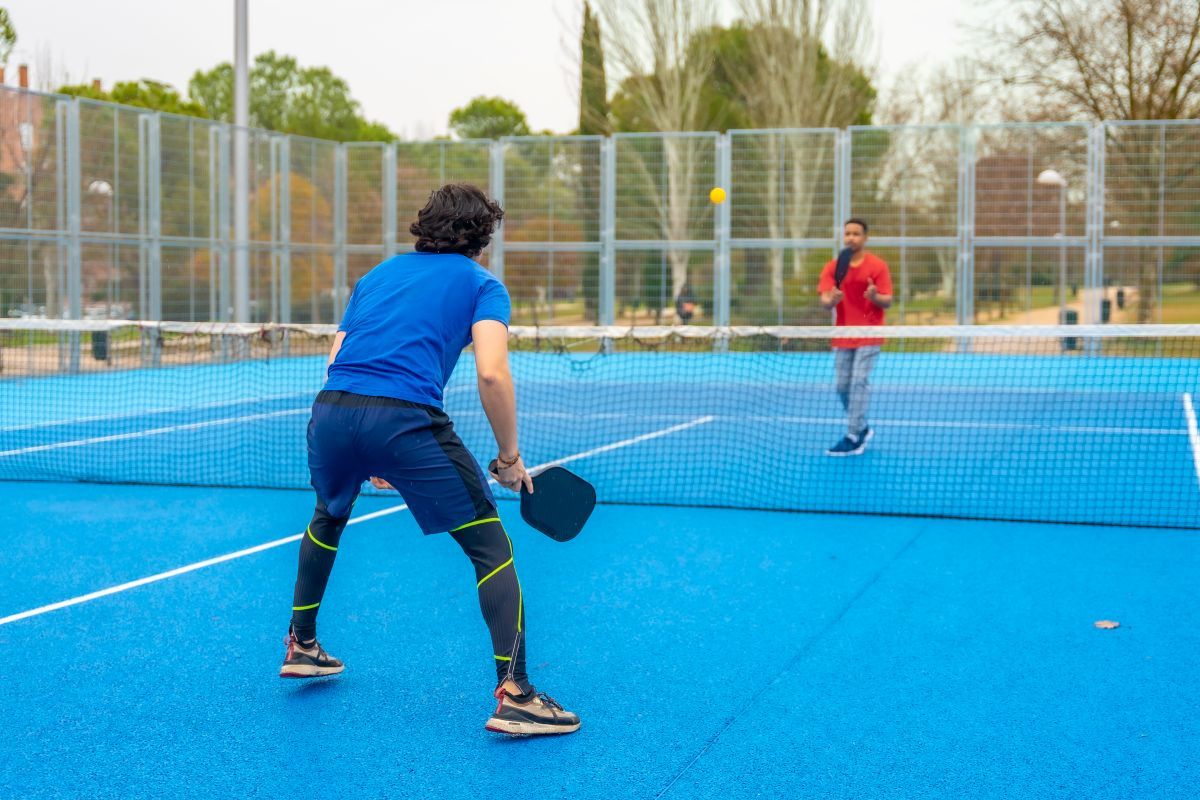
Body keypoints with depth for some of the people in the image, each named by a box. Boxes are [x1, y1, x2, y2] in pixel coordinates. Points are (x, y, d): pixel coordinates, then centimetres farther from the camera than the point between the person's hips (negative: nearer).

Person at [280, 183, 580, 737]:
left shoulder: (378, 274, 27)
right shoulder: (480, 284, 11)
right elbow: (491, 374, -7)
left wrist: (369, 456, 32)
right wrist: (509, 457, 4)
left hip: (330, 410, 6)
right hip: (405, 418, -6)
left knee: (328, 517, 36)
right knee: (490, 545, 4)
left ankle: (301, 646, 46)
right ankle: (513, 694, -4)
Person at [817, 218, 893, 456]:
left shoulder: (877, 265, -5)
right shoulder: (833, 267, 4)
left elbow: (887, 301, -7)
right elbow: (824, 300, -4)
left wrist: (875, 296, -29)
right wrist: (831, 299, -27)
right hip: (842, 336, 4)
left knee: (858, 383, -12)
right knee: (843, 387, 7)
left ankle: (853, 438, -10)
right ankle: (862, 428, 28)